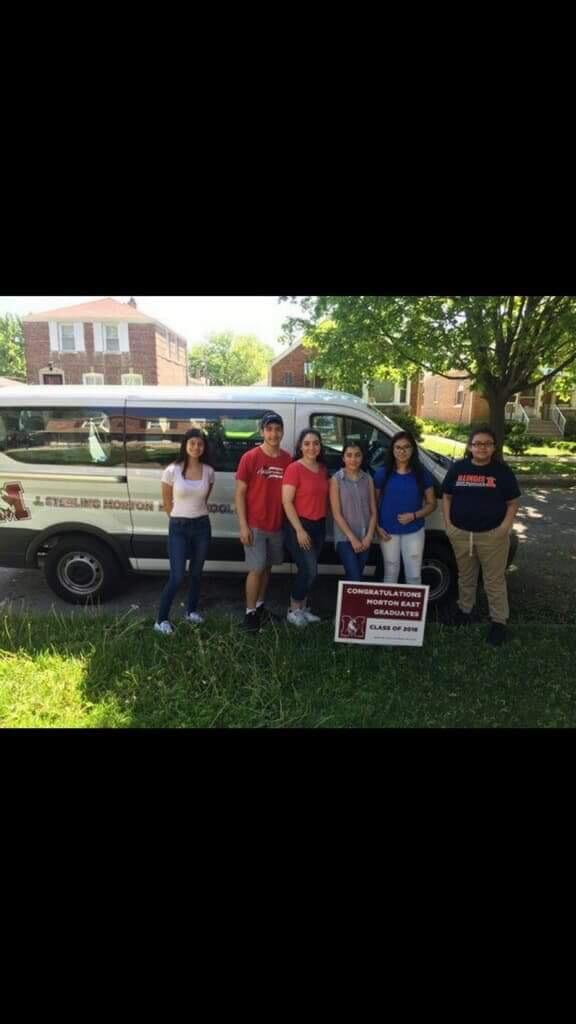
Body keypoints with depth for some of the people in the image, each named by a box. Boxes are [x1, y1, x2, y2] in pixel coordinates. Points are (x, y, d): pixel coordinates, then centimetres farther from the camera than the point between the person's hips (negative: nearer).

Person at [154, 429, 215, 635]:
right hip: (178, 527, -3)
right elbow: (166, 501, 1)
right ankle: (161, 620, 9)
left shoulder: (208, 471, -1)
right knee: (177, 576, -5)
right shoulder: (172, 470, -10)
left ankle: (192, 611, 33)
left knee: (196, 573, 15)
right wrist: (179, 519, 9)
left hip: (202, 526, 4)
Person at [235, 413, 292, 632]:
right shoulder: (250, 458, -10)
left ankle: (260, 606, 32)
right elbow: (240, 493, -8)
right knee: (256, 569, 0)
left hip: (277, 526, 4)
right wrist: (243, 525, -13)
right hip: (255, 526, -4)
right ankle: (250, 612, 15)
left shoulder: (287, 459, 1)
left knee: (267, 567, 16)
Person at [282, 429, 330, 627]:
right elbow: (287, 502, -16)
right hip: (299, 525, -7)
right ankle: (293, 610, 12)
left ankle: (303, 608, 28)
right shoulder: (294, 469, -13)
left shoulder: (323, 469, 8)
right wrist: (299, 530, -18)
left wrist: (324, 521, 11)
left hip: (319, 525, 7)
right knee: (309, 570, -7)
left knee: (308, 570, 14)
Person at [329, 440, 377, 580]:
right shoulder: (336, 479, -6)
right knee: (355, 579, -11)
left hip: (364, 539, 4)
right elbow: (336, 514, -9)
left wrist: (369, 536, -7)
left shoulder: (368, 479, 5)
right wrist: (352, 538, -13)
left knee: (354, 577, 14)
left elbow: (373, 511, 5)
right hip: (345, 538, -4)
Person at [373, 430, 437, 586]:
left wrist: (414, 516, -14)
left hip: (414, 532, 0)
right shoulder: (382, 474, -2)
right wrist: (377, 527, -7)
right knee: (390, 573, 13)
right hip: (388, 532, 0)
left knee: (414, 575, 6)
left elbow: (431, 503, 3)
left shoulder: (422, 474, -1)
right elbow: (374, 503, 4)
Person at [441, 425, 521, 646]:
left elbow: (513, 503, 0)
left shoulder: (502, 471, -5)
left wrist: (505, 526, -11)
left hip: (492, 534, -2)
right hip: (461, 533, 2)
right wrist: (448, 523, 0)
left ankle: (499, 620, 18)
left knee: (494, 579, 5)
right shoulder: (458, 468, 1)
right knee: (465, 576, 19)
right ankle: (464, 609, 38)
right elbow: (446, 496, 9)